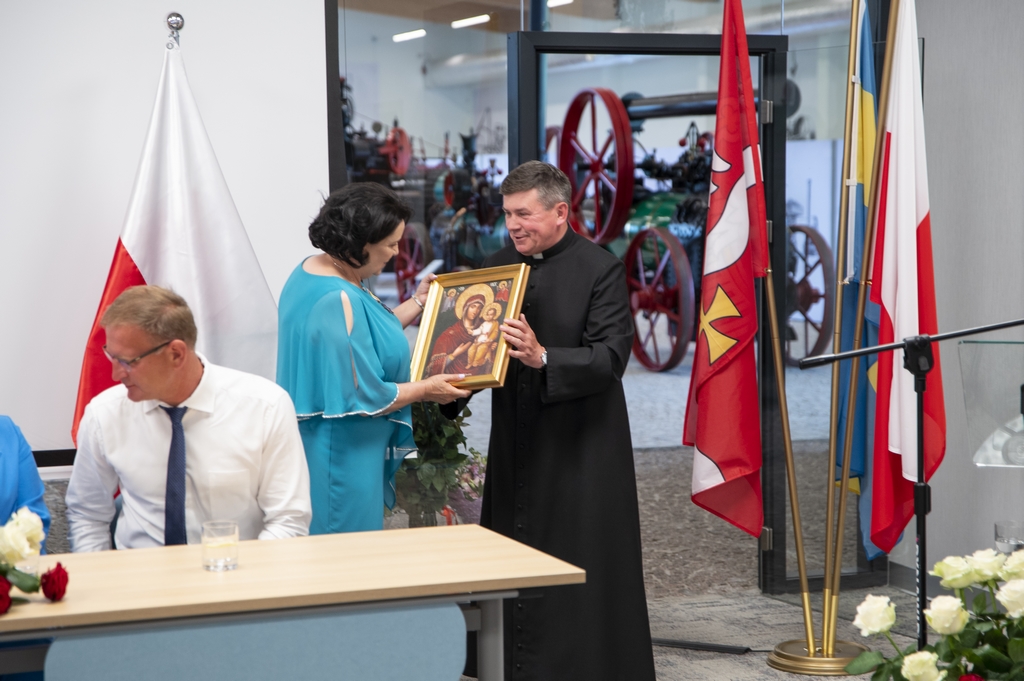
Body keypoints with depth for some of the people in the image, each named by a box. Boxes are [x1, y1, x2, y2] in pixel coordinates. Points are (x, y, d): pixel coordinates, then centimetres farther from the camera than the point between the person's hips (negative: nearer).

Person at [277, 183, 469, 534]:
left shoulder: (311, 271, 6)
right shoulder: (338, 300, -26)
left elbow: (367, 337, 21)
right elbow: (363, 396, -23)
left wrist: (418, 302, 21)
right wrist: (427, 389, -10)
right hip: (341, 461, -11)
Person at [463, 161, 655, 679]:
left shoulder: (600, 269, -8)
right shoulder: (499, 265, 9)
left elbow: (610, 357, -16)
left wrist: (543, 358, -30)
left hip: (581, 448, -5)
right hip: (517, 447, 5)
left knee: (584, 575, -1)